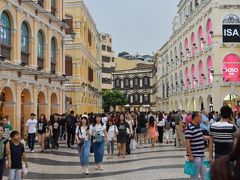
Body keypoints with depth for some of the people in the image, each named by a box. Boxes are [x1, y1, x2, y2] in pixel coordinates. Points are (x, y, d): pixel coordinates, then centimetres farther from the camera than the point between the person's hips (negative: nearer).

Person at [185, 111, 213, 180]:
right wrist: (190, 155, -23)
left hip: (201, 155, 10)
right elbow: (187, 143, -23)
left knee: (204, 174, 18)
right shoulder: (189, 128, -19)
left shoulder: (198, 127, 11)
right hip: (194, 156, -10)